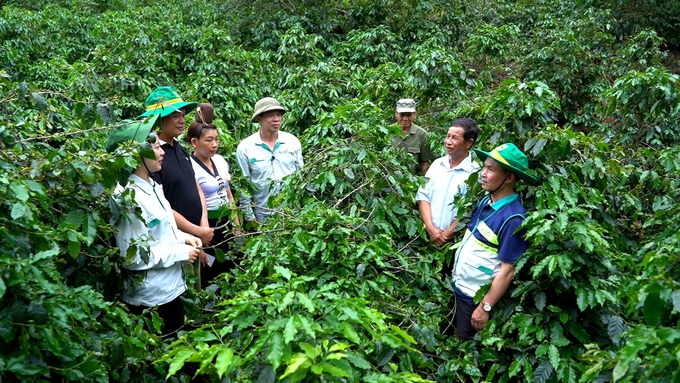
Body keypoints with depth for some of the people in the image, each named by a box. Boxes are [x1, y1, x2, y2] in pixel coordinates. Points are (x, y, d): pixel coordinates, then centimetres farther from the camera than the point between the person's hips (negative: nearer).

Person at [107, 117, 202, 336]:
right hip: (151, 298, -9)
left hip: (171, 287, 9)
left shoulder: (152, 186, 6)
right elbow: (133, 256, -25)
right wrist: (182, 253, -19)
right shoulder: (129, 197, -23)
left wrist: (184, 237, 1)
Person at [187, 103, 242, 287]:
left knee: (230, 268, 14)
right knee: (211, 275, 6)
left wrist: (236, 225, 14)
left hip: (226, 223, 7)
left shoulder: (220, 160, 4)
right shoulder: (190, 167, -16)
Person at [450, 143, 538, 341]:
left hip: (476, 297, -7)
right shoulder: (485, 202, 0)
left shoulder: (512, 218, -25)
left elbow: (508, 270, -23)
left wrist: (485, 307, -20)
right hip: (459, 288, 8)